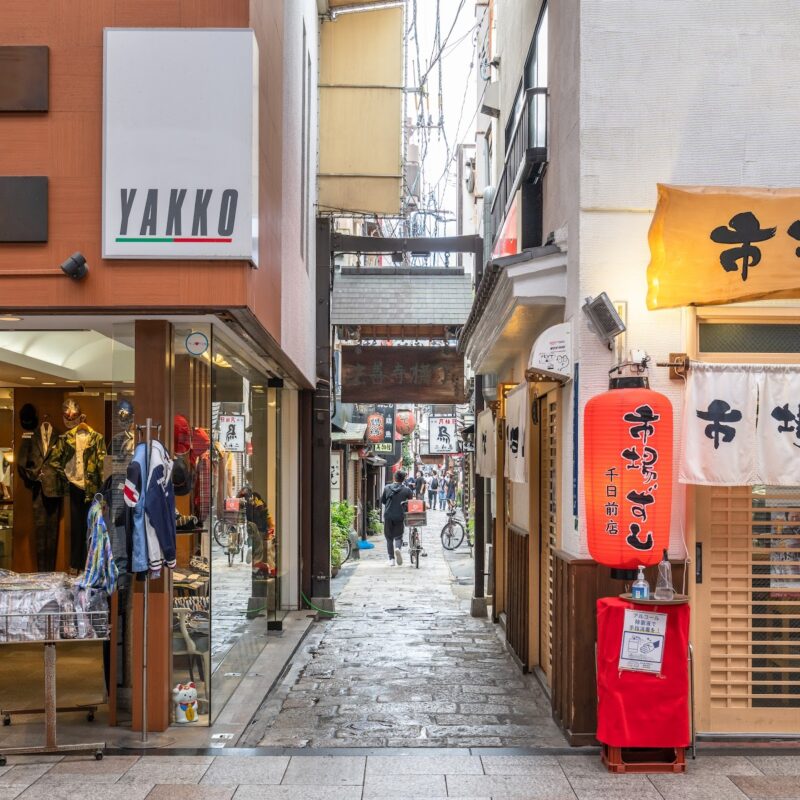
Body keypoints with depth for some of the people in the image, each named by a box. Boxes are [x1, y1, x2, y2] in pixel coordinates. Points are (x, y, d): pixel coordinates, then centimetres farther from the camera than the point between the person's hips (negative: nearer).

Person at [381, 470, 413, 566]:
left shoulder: (387, 488, 2)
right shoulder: (406, 490, -3)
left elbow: (382, 501, 11)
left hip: (388, 516, 1)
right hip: (399, 516, -1)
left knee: (389, 538, 11)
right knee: (398, 536, 11)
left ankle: (391, 559, 8)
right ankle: (398, 548, -21)